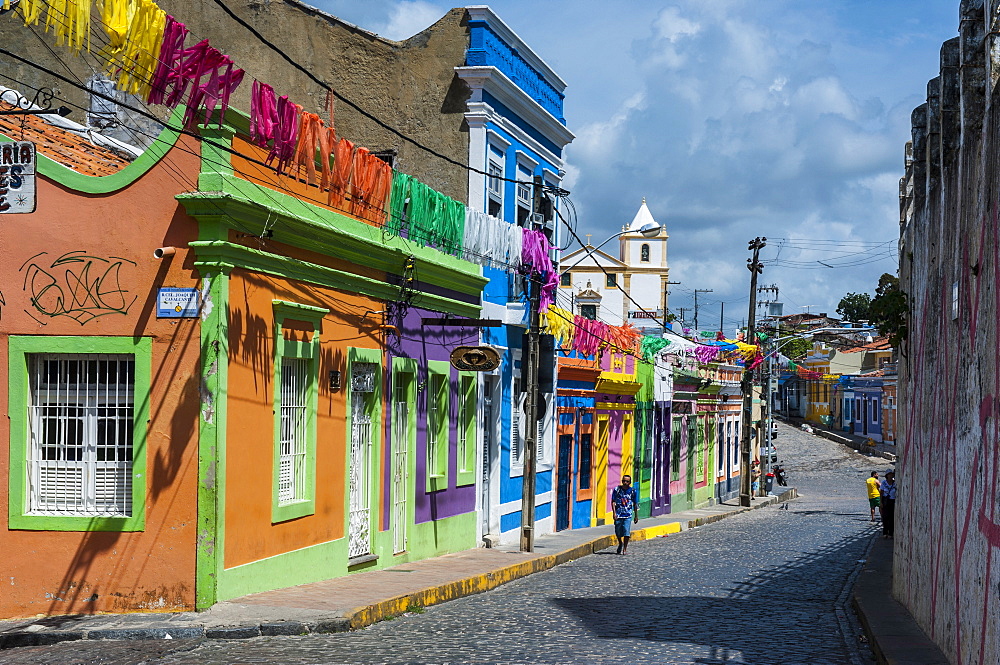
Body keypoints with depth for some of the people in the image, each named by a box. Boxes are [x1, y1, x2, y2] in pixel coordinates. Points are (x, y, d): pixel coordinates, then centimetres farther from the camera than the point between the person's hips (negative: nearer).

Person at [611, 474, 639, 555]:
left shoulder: (633, 491, 0)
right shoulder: (617, 489, -2)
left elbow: (635, 504, 8)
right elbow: (613, 502, 0)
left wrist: (636, 516, 11)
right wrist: (614, 513, -10)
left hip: (628, 515, -1)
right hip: (618, 514, 1)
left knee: (626, 532, -8)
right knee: (618, 532, 11)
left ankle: (625, 548, 4)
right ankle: (620, 543, 39)